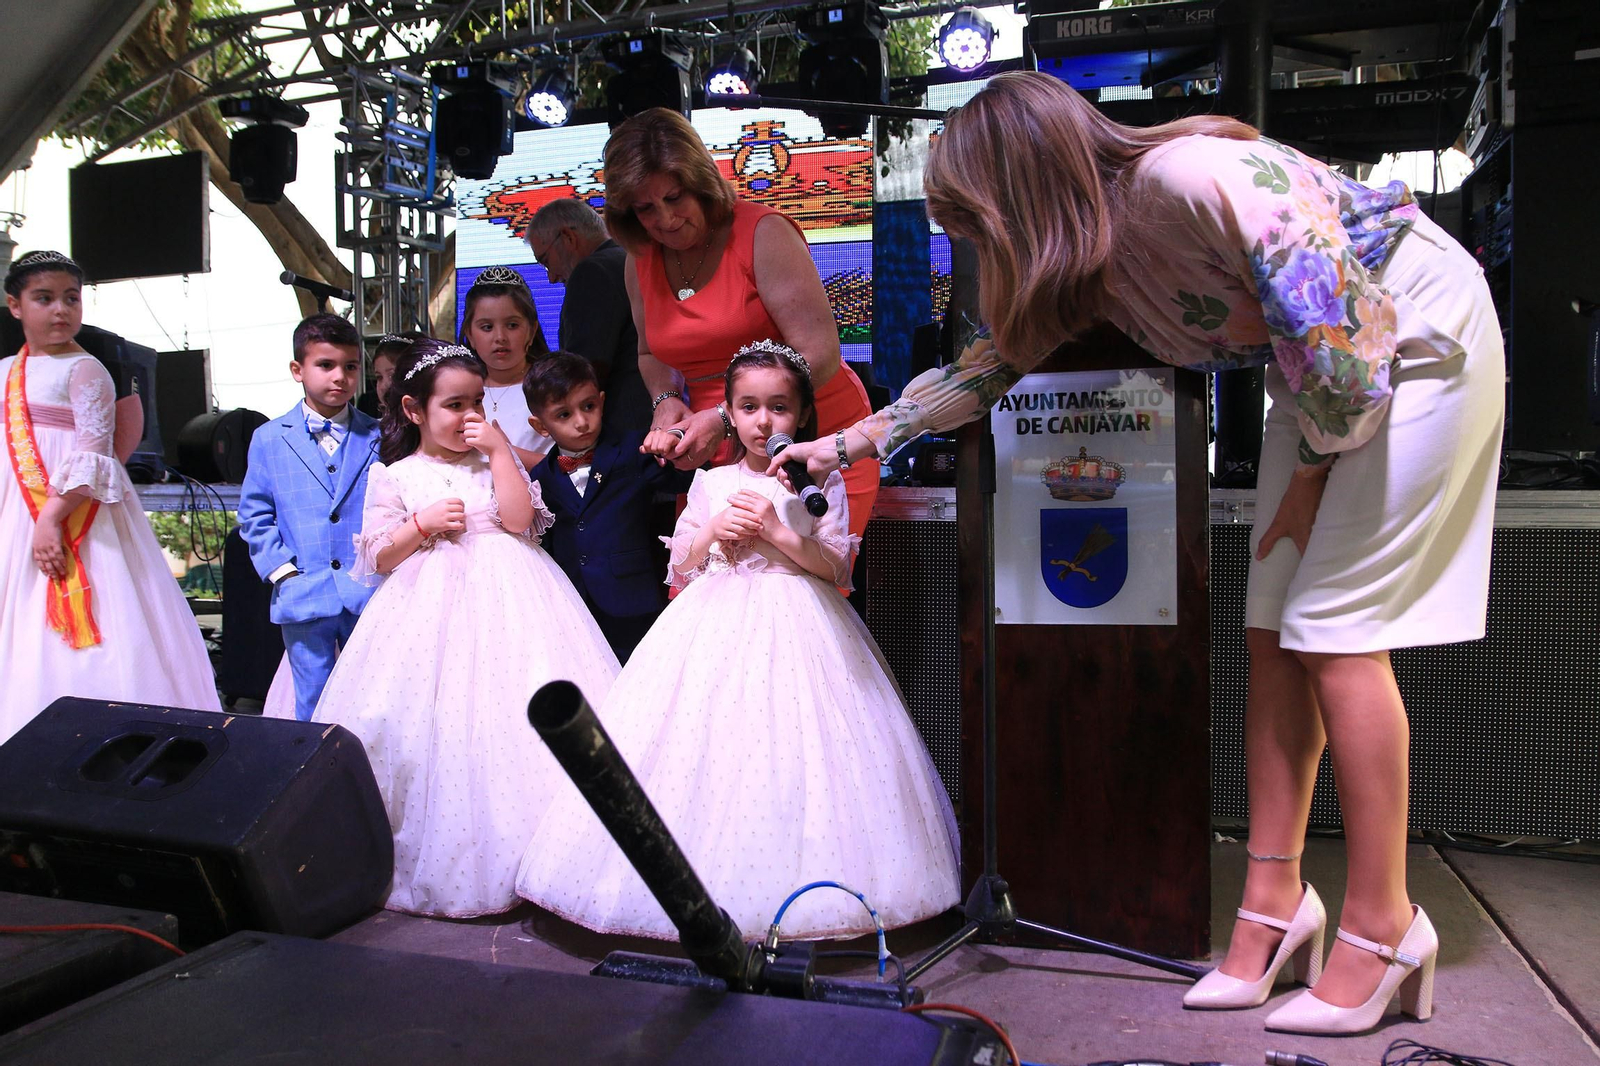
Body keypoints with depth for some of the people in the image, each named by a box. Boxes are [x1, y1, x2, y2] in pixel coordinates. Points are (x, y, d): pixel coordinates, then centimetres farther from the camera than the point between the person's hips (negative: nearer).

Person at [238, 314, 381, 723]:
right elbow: (254, 513, 7)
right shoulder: (269, 439, 5)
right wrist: (281, 570, -3)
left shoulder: (379, 438, 4)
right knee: (313, 708, 8)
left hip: (369, 596, 0)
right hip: (304, 598, 0)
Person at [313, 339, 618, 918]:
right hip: (431, 606, 0)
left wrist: (499, 449, -8)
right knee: (436, 724, -5)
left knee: (506, 720, -5)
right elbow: (378, 558, 5)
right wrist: (423, 524, -11)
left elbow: (519, 520, -7)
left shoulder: (495, 459, 9)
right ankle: (444, 855, 9)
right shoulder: (394, 477, 6)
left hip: (506, 599, 1)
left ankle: (520, 851, 4)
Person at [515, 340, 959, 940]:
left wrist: (777, 531, -13)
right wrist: (713, 531, -5)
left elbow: (836, 567, -3)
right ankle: (701, 878, 5)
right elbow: (680, 568, 12)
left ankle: (793, 885, -1)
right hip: (717, 624, 3)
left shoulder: (819, 482, 4)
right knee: (702, 743, -6)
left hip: (795, 627, -2)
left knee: (790, 751, -11)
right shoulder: (711, 483, 12)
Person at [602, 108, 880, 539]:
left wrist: (726, 418, -23)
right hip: (725, 458, 5)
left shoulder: (764, 233, -12)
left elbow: (820, 354, -18)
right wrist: (666, 399, 0)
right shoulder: (642, 260, 7)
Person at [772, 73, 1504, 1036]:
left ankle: (1383, 925, 0)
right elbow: (988, 367, 7)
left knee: (1333, 628, -12)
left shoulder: (1185, 178, -30)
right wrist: (845, 444, 10)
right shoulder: (1082, 259, -4)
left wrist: (1310, 472, -13)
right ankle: (1275, 901, 9)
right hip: (1324, 380, 8)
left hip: (1421, 338, -7)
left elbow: (1340, 331, -28)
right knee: (1274, 629, 1)